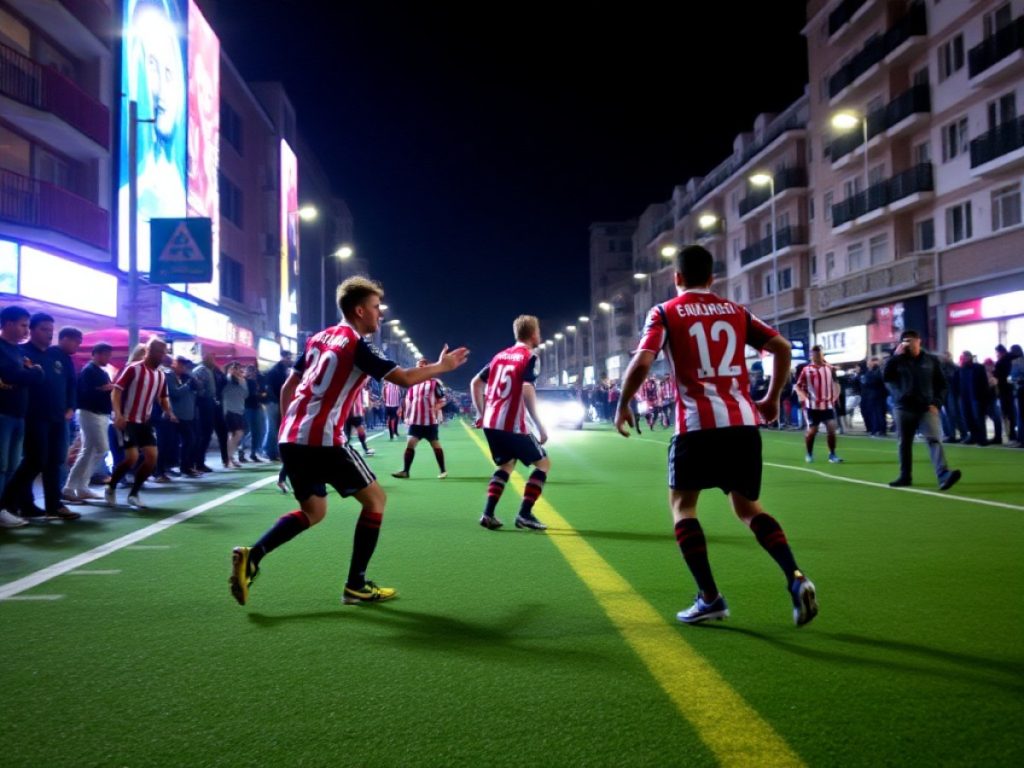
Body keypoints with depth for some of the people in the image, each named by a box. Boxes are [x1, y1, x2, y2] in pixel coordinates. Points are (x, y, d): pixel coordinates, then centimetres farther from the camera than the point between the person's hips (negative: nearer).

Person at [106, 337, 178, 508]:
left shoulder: (161, 376, 9)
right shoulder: (133, 369, -12)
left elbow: (163, 398, 19)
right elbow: (116, 391, -15)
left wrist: (169, 413, -2)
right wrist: (118, 414, -29)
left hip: (145, 422, 7)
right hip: (128, 421, -7)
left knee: (152, 457, -2)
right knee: (132, 457, -14)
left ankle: (133, 494, 12)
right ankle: (111, 488, 11)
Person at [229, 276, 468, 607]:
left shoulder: (318, 338, 17)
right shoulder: (356, 345, -6)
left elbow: (287, 387, 20)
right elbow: (404, 378, -11)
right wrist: (441, 366, 4)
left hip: (291, 438, 8)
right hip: (322, 440, -8)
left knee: (313, 510, 21)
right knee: (375, 498, 7)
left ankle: (251, 556, 1)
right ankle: (356, 585, 8)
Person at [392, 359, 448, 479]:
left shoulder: (434, 382, -6)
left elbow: (444, 398, -6)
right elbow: (408, 400, 19)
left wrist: (436, 407, -24)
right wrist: (407, 417, 15)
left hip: (430, 421, -4)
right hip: (415, 421, 5)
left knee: (436, 445, 5)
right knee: (410, 443, -5)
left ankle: (443, 470, 16)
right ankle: (405, 471, -2)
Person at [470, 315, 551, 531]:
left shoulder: (501, 355, 16)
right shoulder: (530, 357, -6)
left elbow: (475, 383, 17)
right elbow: (527, 390, -20)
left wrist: (481, 413, 24)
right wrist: (540, 426, -16)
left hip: (490, 423, 7)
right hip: (512, 425, -7)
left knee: (506, 465, 24)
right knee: (543, 463, 8)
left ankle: (488, 514, 11)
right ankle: (524, 514, -1)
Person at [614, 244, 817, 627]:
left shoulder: (665, 313, 3)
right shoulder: (735, 311, 16)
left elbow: (642, 362, -10)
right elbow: (782, 347, 11)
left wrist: (623, 406, 3)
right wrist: (772, 399, 20)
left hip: (698, 424, -4)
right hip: (742, 422, 4)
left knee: (683, 506, 11)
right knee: (748, 506, 16)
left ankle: (709, 598, 2)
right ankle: (795, 578, -4)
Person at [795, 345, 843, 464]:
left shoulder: (830, 368, 6)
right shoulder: (806, 370, -4)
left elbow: (835, 383, 16)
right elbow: (798, 386, -1)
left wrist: (835, 395, 1)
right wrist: (805, 397, -16)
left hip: (828, 405, 2)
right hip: (813, 405, -2)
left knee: (831, 429, -5)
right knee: (811, 431, 3)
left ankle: (832, 455, 8)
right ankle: (809, 454, 23)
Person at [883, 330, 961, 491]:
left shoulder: (931, 360, 5)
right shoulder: (898, 360, 5)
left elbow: (941, 384, 9)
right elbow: (885, 376, -12)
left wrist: (937, 403, -5)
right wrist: (896, 355, -14)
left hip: (927, 408, -1)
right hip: (904, 408, 1)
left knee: (934, 440, -15)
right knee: (904, 443, 9)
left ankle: (944, 476, -27)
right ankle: (905, 476, 22)